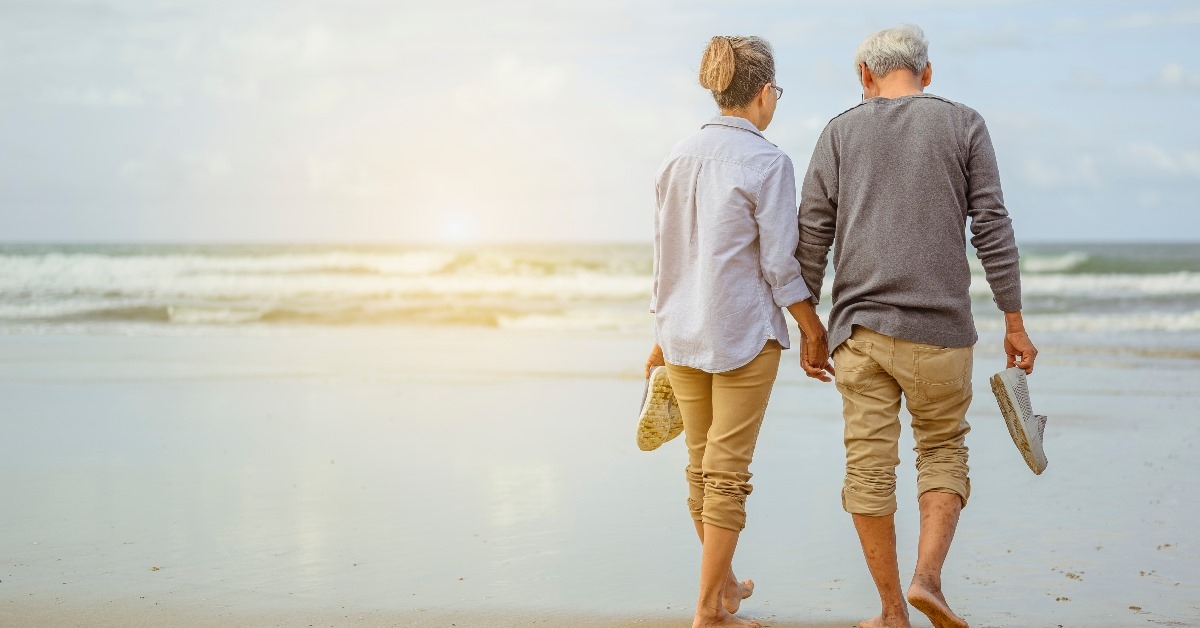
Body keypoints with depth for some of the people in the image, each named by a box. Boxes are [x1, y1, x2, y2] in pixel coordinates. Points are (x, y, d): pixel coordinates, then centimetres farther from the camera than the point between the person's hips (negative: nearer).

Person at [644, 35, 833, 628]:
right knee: (727, 473, 0)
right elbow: (779, 264, -13)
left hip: (683, 333, 6)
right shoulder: (767, 162, -11)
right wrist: (814, 333, -3)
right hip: (745, 334, -6)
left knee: (702, 467, 17)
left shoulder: (678, 157, 7)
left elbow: (664, 253, 12)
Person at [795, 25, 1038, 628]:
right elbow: (992, 228, -1)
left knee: (868, 465, 6)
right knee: (943, 449, 15)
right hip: (938, 328, -1)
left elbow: (811, 237, 4)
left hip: (858, 328, 1)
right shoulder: (963, 125, 5)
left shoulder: (840, 132, 7)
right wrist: (1014, 322, 4)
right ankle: (927, 577, -4)